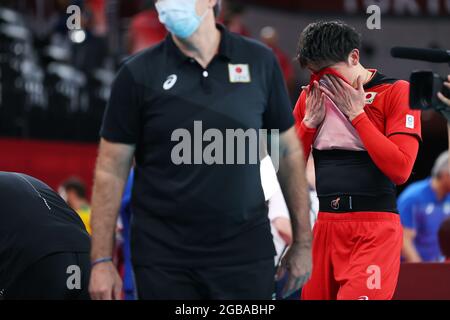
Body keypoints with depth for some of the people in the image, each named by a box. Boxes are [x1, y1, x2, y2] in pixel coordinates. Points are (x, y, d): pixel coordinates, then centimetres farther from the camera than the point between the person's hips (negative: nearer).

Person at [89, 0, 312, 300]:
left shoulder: (259, 62, 1)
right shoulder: (139, 75, -3)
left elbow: (289, 152, 8)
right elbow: (111, 171, -1)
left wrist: (303, 241, 7)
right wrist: (101, 260, -5)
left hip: (245, 253, 1)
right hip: (164, 259, -1)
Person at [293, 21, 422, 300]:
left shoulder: (396, 92, -2)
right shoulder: (311, 97, 13)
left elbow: (400, 170, -12)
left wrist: (357, 114, -10)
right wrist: (310, 121, -1)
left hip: (374, 228, -5)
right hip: (320, 226, 5)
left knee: (357, 295, -20)